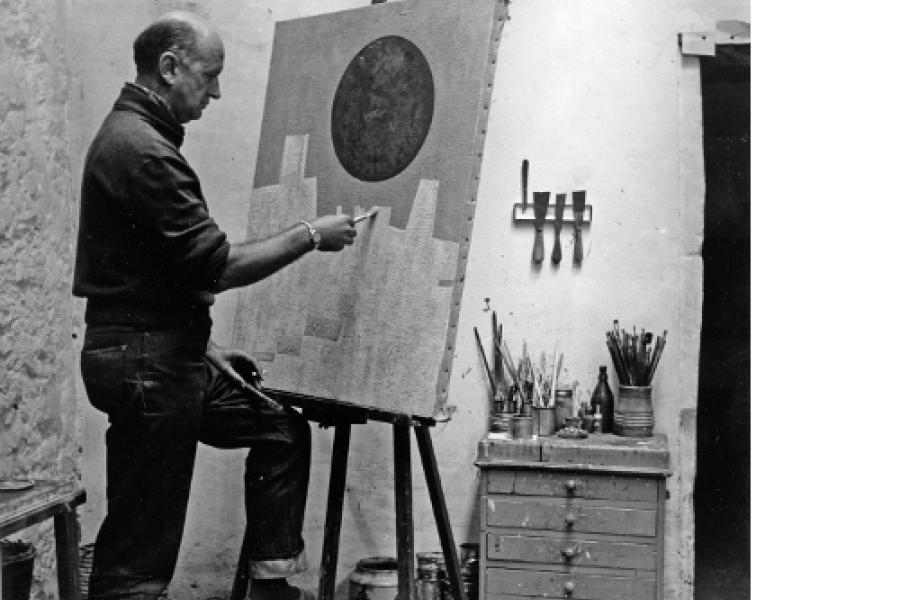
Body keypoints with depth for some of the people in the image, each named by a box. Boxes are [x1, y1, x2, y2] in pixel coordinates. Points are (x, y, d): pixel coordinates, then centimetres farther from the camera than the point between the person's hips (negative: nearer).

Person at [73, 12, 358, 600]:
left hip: (169, 357, 11)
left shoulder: (135, 136, 15)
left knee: (281, 428, 19)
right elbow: (217, 266, -21)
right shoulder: (142, 149, -19)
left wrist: (204, 347, 17)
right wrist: (310, 236, -9)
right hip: (146, 367, -11)